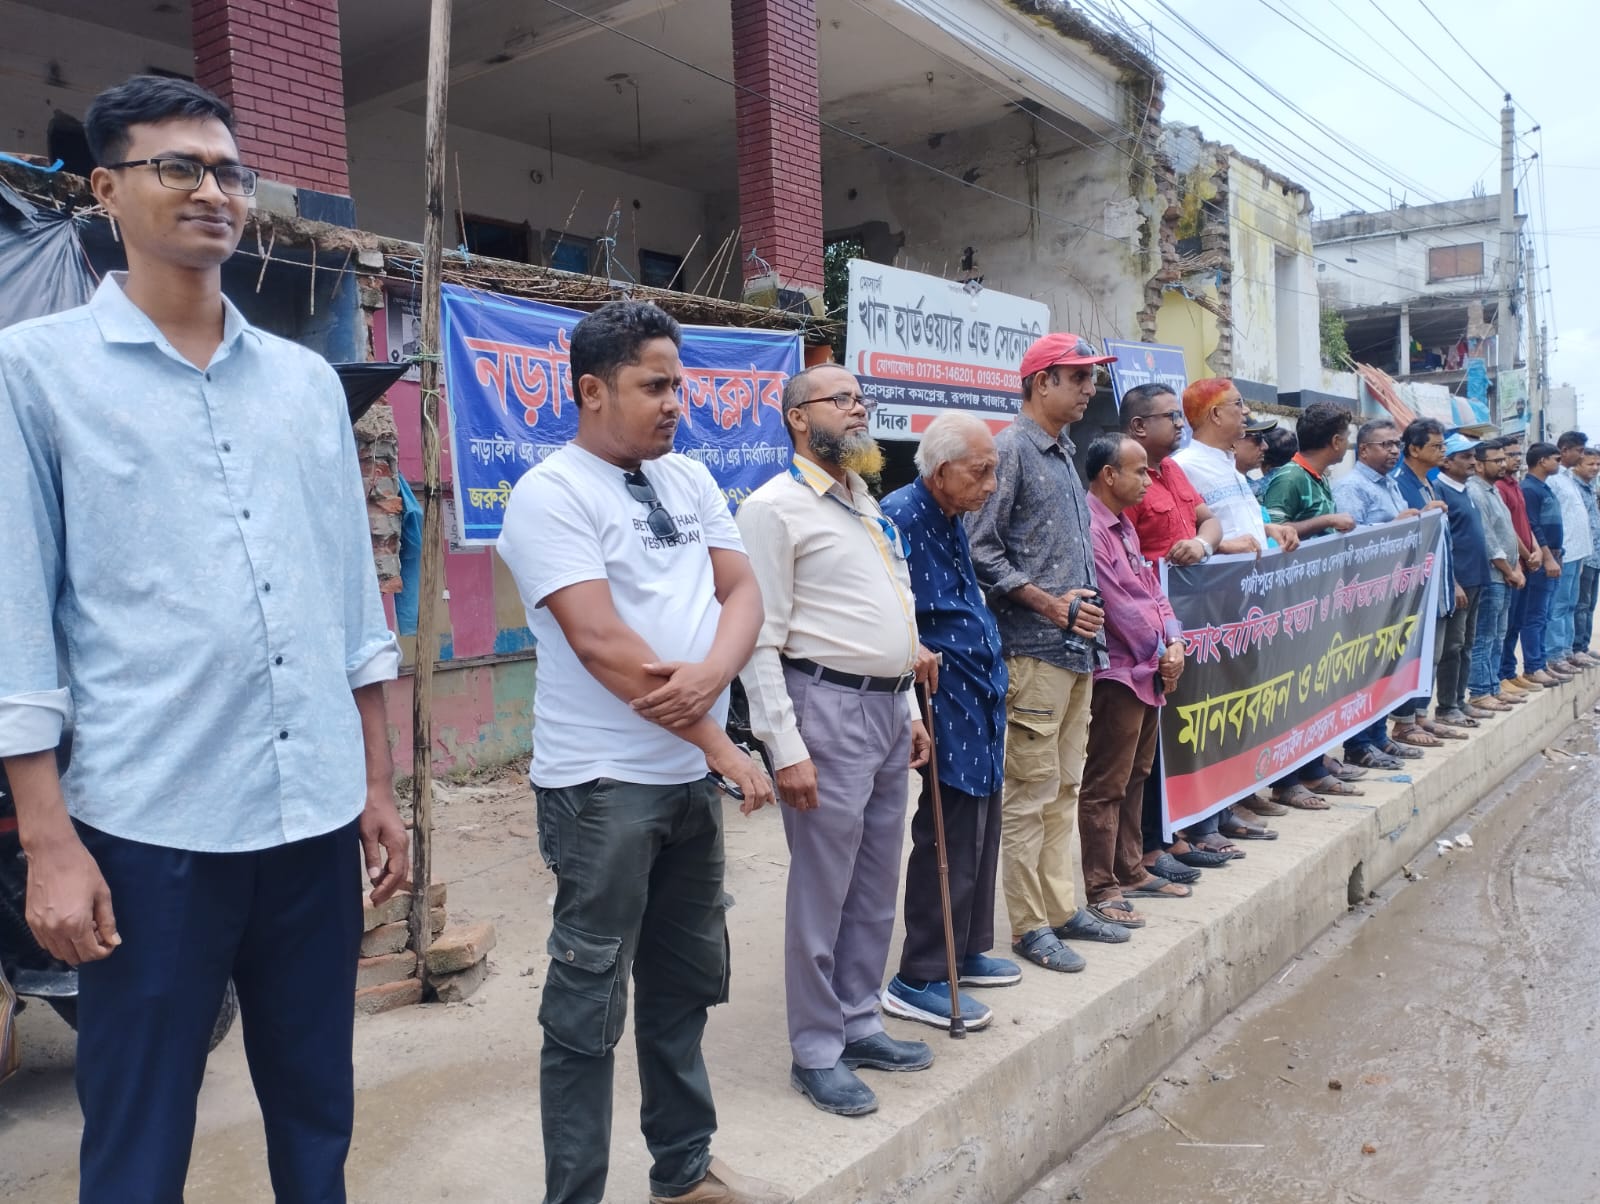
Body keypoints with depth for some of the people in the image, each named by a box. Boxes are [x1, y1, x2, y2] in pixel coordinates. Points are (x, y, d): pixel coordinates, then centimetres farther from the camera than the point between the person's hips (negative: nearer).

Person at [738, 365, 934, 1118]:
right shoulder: (775, 506, -9)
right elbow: (760, 638, -14)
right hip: (827, 708, -8)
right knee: (822, 889, 2)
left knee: (876, 885, 15)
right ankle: (816, 1053, 17)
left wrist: (910, 708, 18)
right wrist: (784, 747, -18)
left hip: (887, 708, 8)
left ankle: (858, 1024, 31)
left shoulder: (866, 503, 17)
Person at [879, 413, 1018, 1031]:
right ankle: (919, 980, 7)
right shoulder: (900, 516, -18)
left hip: (980, 695, 10)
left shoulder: (952, 521, 14)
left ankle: (968, 950, 32)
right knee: (950, 837, -5)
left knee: (980, 831, 17)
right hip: (945, 698, -10)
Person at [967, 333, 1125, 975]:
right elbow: (981, 550, -16)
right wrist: (1050, 605, -17)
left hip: (1077, 647, 9)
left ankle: (1061, 908, 25)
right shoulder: (1011, 449, -9)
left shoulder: (1064, 453, 18)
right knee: (1030, 791, -2)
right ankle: (1029, 926, 8)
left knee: (1064, 786, 15)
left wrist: (1086, 605, 12)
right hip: (1033, 649, -9)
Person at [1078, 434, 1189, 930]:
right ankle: (1100, 890, 5)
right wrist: (1159, 652, -8)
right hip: (1117, 673, -10)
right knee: (1105, 787, -3)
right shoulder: (1089, 528, -17)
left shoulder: (1124, 526, 16)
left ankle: (1131, 871, 30)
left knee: (1134, 778, 18)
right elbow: (1117, 606, -19)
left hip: (1149, 672, 10)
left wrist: (1175, 641, 0)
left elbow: (1152, 589, 16)